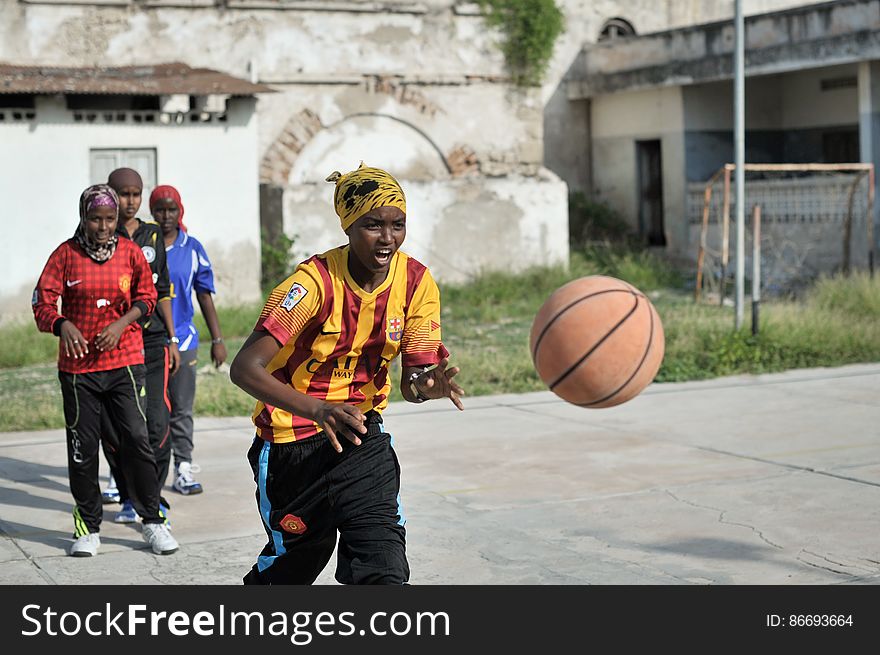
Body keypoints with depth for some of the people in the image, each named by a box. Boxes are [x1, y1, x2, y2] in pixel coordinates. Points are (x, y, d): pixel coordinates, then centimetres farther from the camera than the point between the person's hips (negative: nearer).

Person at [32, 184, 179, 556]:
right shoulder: (66, 254, -2)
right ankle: (88, 526, 20)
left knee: (136, 439, -4)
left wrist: (121, 323, -9)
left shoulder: (130, 252, 3)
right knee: (82, 447, 6)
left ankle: (152, 521, 8)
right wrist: (62, 325, -27)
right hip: (78, 366, 0)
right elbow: (42, 303, -5)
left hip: (124, 362, 0)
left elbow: (146, 297, 9)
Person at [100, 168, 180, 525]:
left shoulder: (152, 235, 12)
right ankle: (130, 497, 17)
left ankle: (153, 498, 3)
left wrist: (172, 339, 14)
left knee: (157, 421, -7)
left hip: (153, 341, 2)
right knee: (112, 426, 1)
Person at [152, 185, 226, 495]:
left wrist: (217, 339, 7)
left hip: (182, 340, 2)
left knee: (182, 410, 6)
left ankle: (183, 470, 12)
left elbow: (205, 296, 10)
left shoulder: (192, 248, 5)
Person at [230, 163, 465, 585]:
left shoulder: (416, 282, -10)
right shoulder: (315, 281, -24)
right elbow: (244, 368, -31)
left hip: (361, 430, 3)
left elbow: (410, 381, -6)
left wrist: (428, 384, -32)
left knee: (384, 568, -14)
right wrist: (317, 409, -46)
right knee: (297, 558, 14)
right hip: (292, 439, -3)